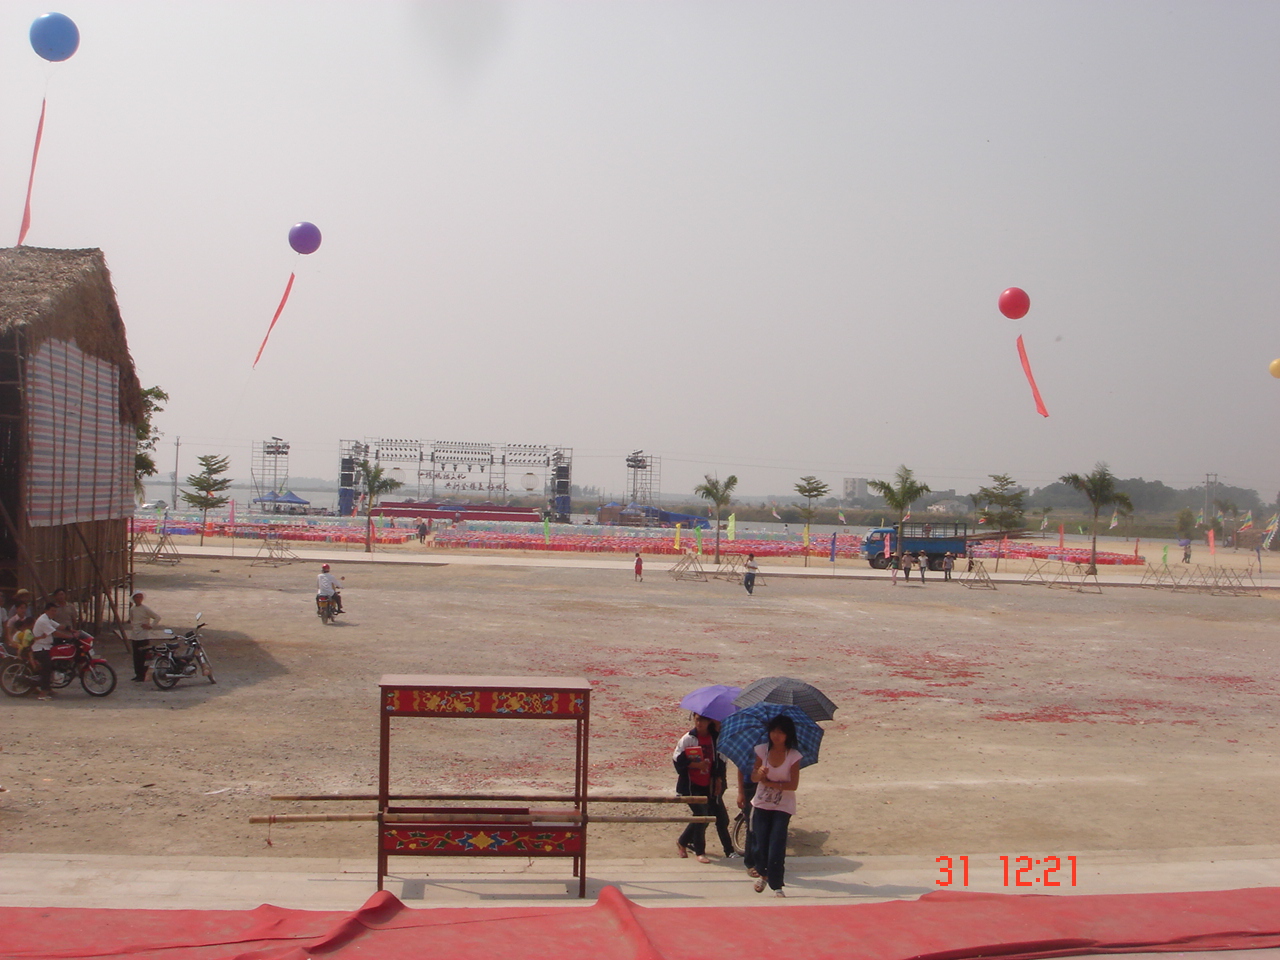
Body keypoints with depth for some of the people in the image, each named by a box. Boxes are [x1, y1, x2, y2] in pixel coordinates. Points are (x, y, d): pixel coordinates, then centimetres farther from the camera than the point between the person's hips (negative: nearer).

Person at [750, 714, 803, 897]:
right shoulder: (762, 750, -2)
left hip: (782, 807, -2)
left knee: (777, 847, -11)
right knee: (760, 845, 3)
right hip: (761, 804, 2)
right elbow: (753, 777, 0)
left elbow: (793, 785, -12)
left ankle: (777, 885, 1)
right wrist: (759, 774, -23)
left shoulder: (793, 756, -10)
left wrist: (770, 783, -18)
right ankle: (763, 874, 31)